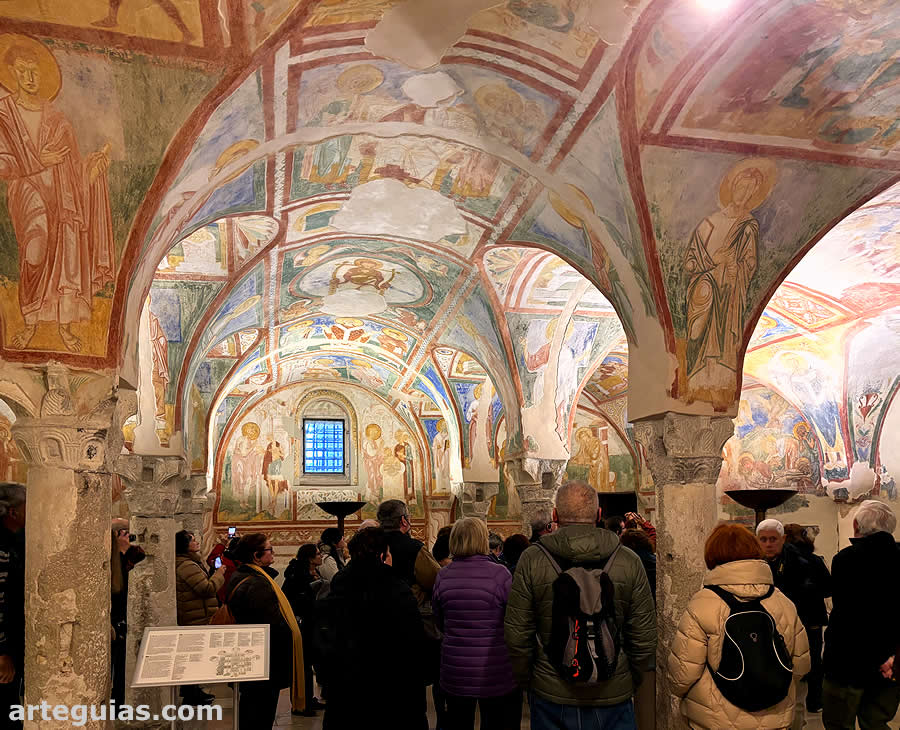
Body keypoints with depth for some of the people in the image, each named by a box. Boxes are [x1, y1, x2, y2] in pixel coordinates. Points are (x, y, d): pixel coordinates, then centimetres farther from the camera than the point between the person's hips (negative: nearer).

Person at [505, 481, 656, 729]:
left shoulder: (531, 560, -11)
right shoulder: (629, 562, -8)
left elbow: (517, 635, -6)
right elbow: (645, 639, -3)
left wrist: (526, 681, 10)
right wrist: (631, 682, 14)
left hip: (551, 694, 0)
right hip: (614, 695, 1)